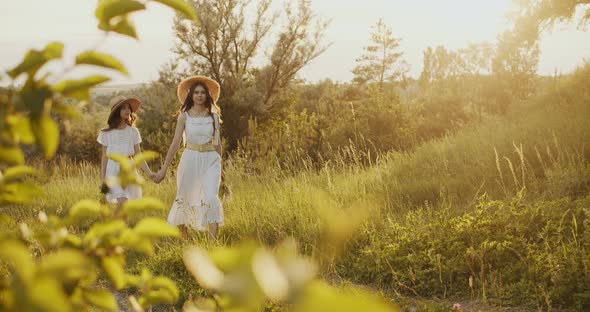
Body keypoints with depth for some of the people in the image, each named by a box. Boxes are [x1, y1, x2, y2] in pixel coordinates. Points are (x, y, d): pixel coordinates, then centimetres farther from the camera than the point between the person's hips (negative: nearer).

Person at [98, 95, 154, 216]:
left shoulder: (133, 132, 3)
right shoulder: (106, 133, 0)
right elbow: (104, 157, 4)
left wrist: (149, 173, -6)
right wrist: (102, 179, 1)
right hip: (113, 169, -2)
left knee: (123, 206, 3)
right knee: (122, 202, -19)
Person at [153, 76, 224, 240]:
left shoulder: (214, 116, 4)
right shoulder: (184, 116, -1)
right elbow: (175, 144, -2)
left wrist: (220, 165, 18)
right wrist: (163, 169, -5)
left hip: (210, 160, 0)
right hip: (190, 159, 0)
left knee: (211, 198, -17)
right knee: (185, 198, 11)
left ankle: (213, 241, -19)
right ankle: (183, 237, 31)